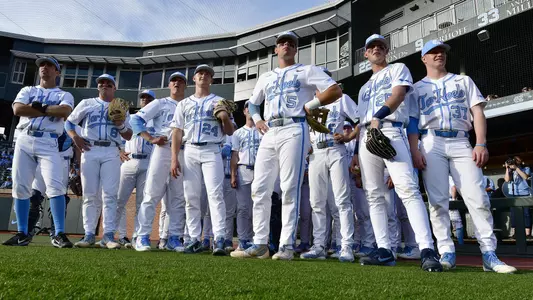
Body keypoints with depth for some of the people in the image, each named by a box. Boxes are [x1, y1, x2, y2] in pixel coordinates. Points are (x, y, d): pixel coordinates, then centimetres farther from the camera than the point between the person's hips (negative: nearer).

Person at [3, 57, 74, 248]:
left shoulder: (64, 95, 13)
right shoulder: (27, 90, 19)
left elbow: (64, 111, -11)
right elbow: (17, 109, -2)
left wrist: (38, 106, -4)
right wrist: (50, 110, -5)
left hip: (48, 142, -3)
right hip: (24, 140, 3)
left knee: (55, 186, -16)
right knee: (20, 187, 1)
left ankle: (59, 234, -15)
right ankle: (22, 234, 10)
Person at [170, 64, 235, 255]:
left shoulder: (219, 102, 13)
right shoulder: (184, 103, 18)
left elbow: (230, 132, 8)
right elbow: (177, 132, 12)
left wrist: (225, 117, -13)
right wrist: (174, 159, 2)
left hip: (212, 151, -3)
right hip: (189, 152, 3)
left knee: (215, 194, -14)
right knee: (191, 197, 2)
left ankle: (219, 240, -18)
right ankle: (195, 240, 9)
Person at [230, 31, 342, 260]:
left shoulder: (307, 71, 11)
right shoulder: (265, 77, 26)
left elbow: (336, 91, 1)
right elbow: (252, 103, 34)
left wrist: (311, 105, -3)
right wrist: (257, 120, 14)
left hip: (293, 131, -5)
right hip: (269, 134, 6)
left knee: (290, 190, -10)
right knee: (259, 189, -1)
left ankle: (287, 246, -6)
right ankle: (260, 244, 4)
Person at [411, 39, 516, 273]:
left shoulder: (463, 81, 20)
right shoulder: (417, 88, 18)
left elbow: (477, 112, 10)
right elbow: (412, 121, 8)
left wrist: (480, 144, -5)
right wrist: (414, 150, -7)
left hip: (461, 143, 1)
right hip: (432, 143, 0)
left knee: (478, 198, -9)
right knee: (437, 201, -7)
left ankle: (489, 255, -5)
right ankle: (446, 253, -4)